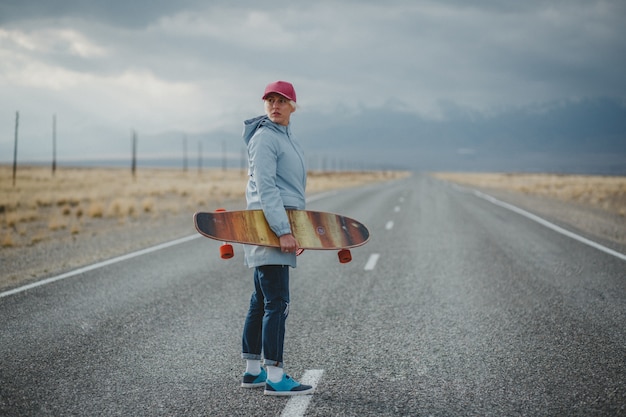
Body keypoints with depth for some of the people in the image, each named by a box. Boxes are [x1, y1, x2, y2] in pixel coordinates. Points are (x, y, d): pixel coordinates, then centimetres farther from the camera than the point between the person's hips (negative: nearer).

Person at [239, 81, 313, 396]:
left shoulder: (286, 137, 20)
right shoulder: (264, 137, -10)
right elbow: (265, 188, -19)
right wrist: (283, 231, -25)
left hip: (282, 225, 10)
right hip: (269, 226, -10)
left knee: (261, 301, 12)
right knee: (277, 302, -11)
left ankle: (252, 371, 19)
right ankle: (275, 378, -10)